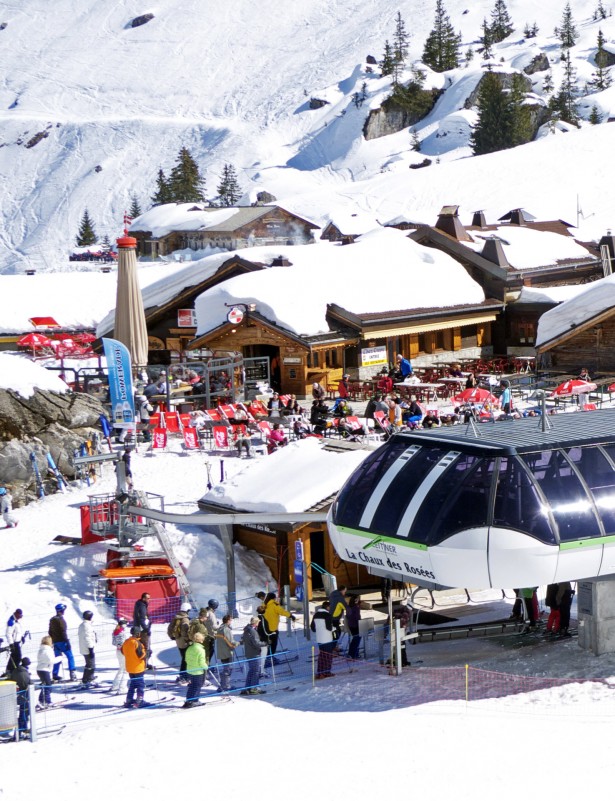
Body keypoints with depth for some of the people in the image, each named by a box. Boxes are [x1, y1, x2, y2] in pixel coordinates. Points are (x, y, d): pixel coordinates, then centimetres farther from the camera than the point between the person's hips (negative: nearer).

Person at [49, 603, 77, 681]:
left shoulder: (52, 620, 12)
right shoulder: (60, 619, -14)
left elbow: (50, 632, 17)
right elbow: (63, 632, -19)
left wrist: (52, 641, 23)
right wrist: (67, 641, -18)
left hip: (55, 642, 8)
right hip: (62, 641, -8)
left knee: (57, 659, 14)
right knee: (70, 657, -1)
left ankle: (55, 675, 11)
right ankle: (72, 674, -8)